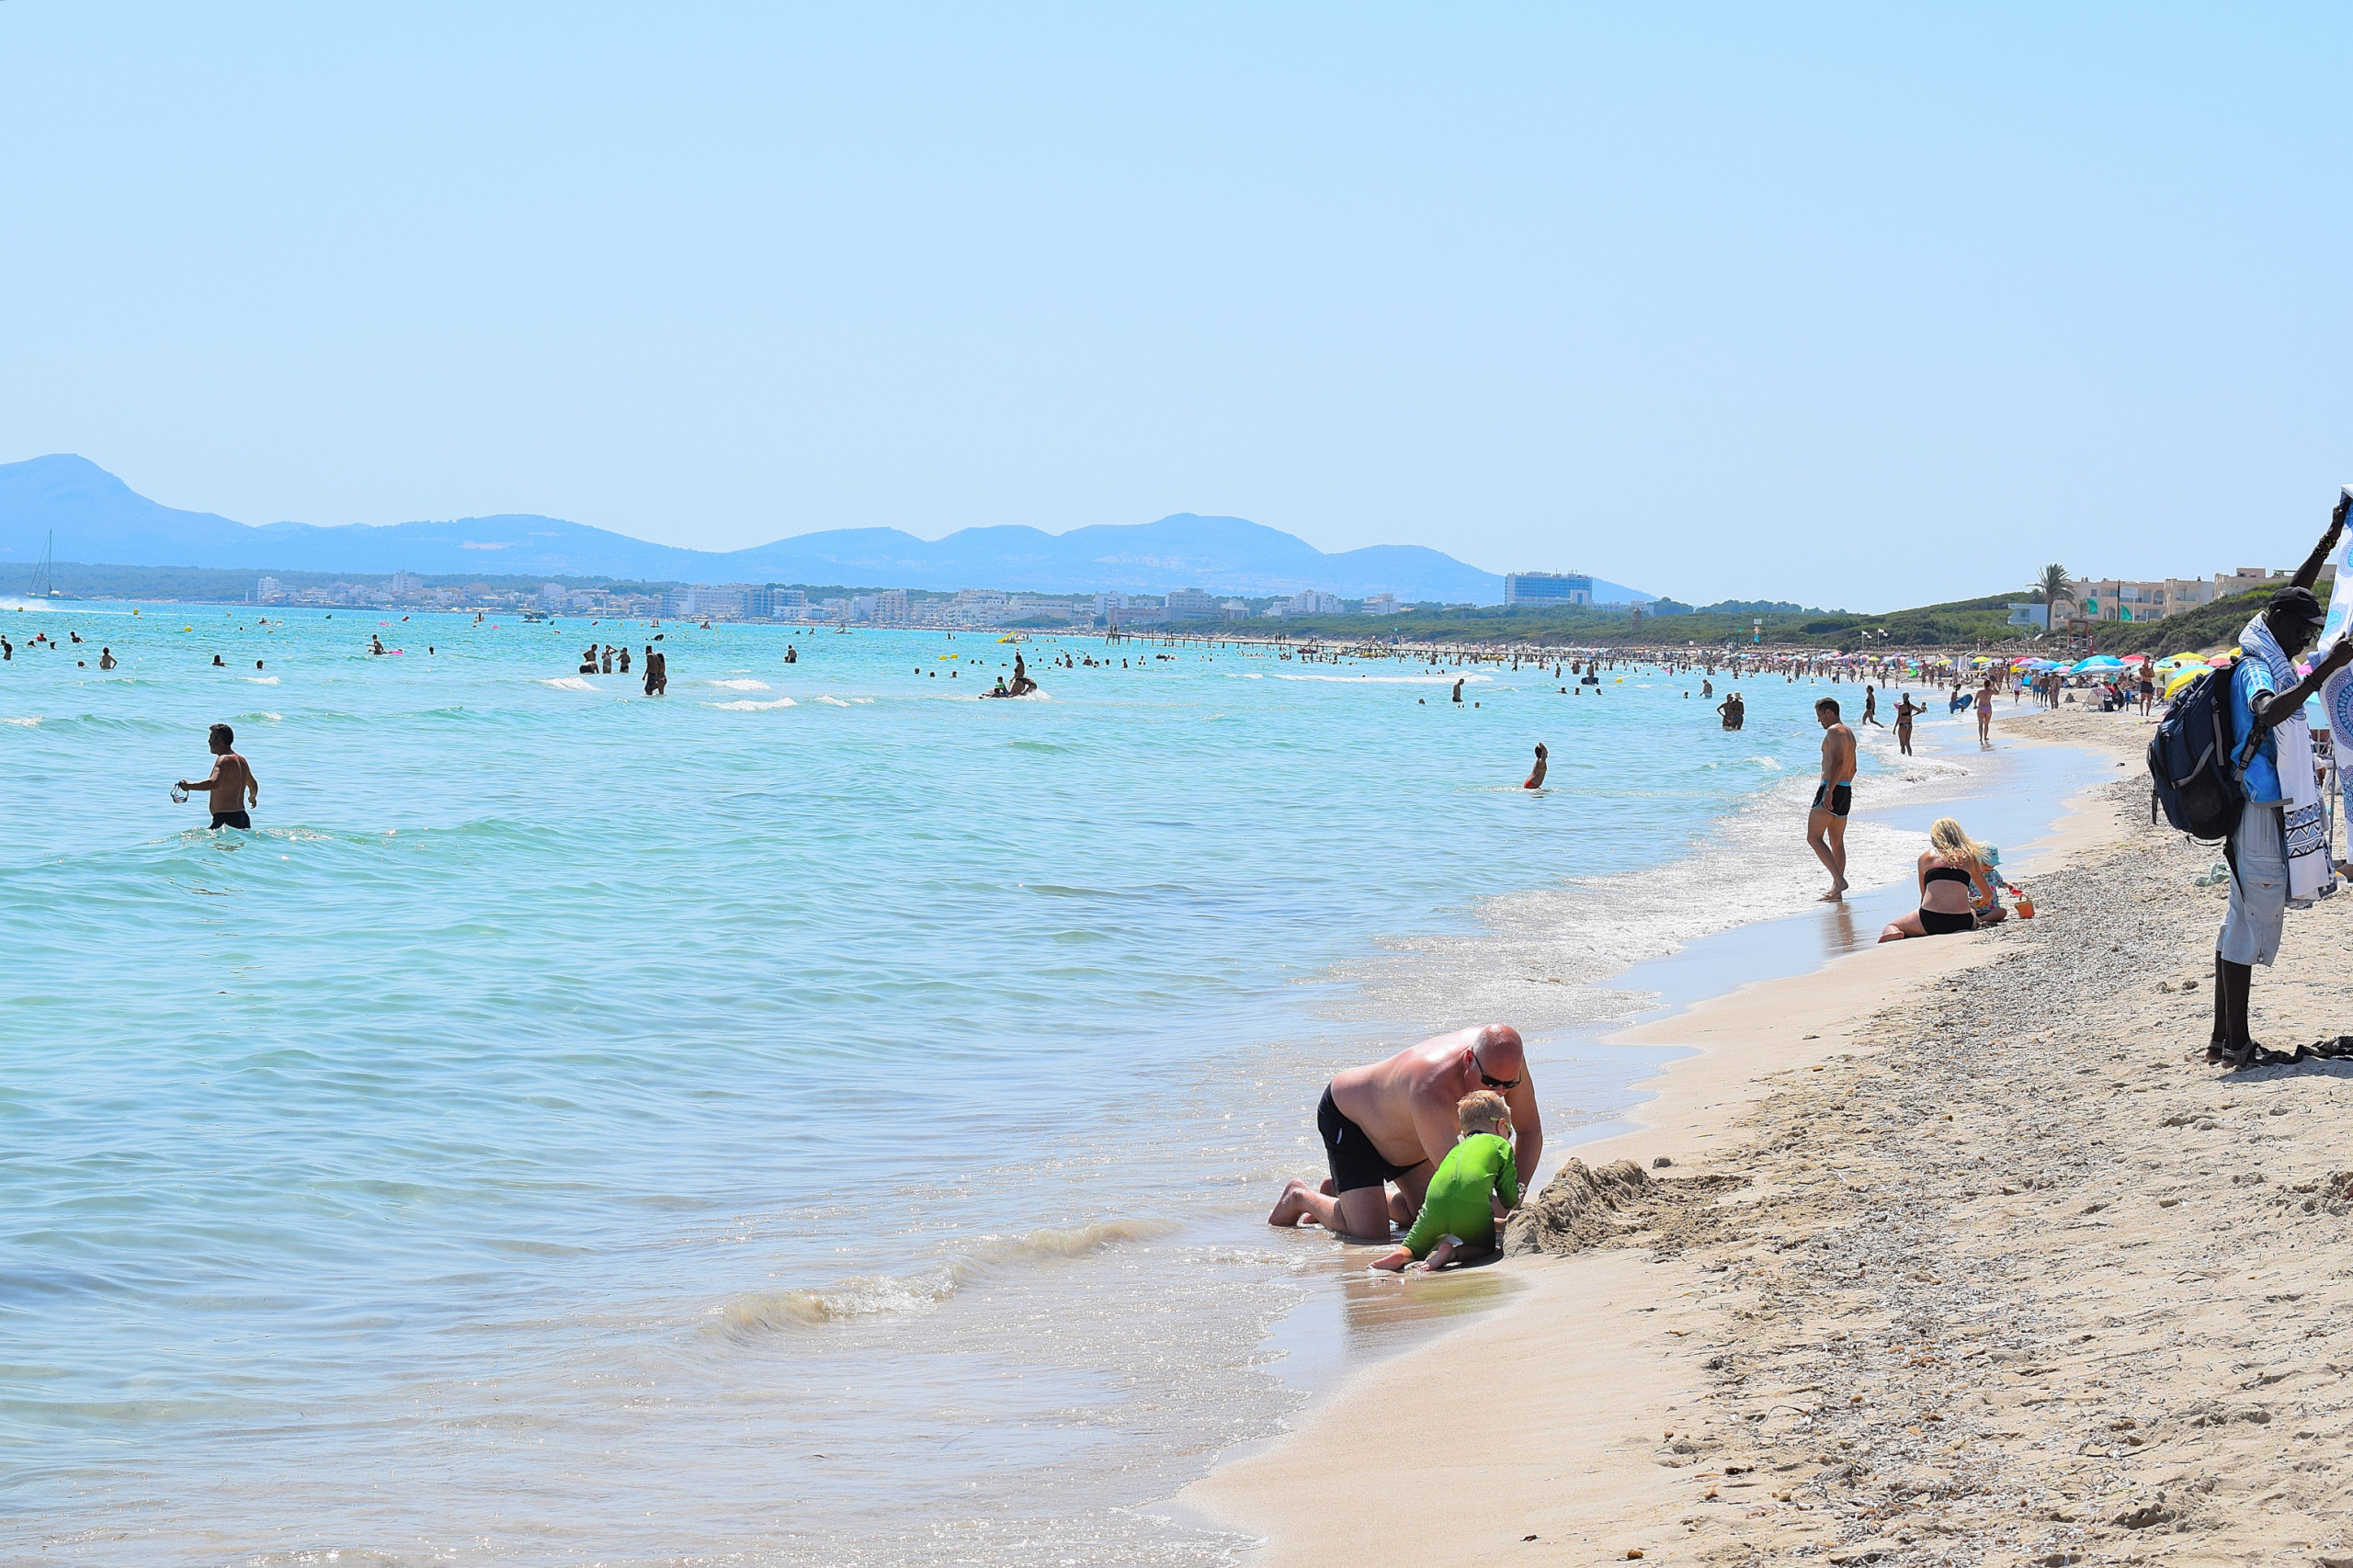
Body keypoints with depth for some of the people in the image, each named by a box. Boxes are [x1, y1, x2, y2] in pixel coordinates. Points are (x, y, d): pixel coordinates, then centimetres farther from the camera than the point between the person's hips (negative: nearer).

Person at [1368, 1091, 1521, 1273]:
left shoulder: (1457, 1149, 37)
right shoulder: (1501, 1144, 22)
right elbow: (1510, 1197, 16)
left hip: (1436, 1204, 4)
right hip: (1473, 1207, -4)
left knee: (1413, 1247, 22)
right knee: (1485, 1246, 17)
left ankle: (1401, 1254, -12)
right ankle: (1451, 1252, -12)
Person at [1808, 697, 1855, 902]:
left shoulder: (1834, 731, -11)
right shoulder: (1849, 733, 20)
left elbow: (1838, 761, -23)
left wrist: (1829, 791, -29)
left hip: (1832, 788, -10)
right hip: (1846, 790, 10)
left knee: (1814, 837, -9)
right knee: (1837, 841, 11)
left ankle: (1839, 880, -19)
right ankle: (1836, 890, 11)